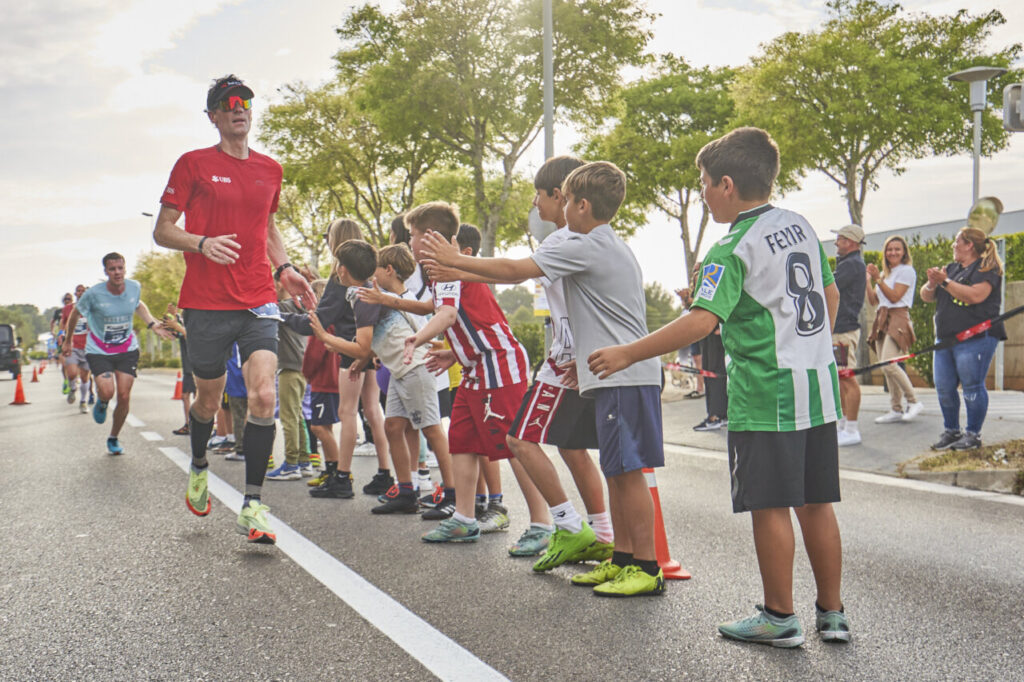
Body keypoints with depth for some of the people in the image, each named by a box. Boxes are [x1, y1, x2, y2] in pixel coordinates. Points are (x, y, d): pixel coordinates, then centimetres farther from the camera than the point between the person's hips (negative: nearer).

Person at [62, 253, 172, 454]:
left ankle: (113, 438, 22)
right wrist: (68, 340, 11)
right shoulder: (93, 294, -18)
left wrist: (153, 324, 5)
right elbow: (75, 314, 0)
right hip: (99, 350, -3)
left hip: (127, 349, 3)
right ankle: (101, 403, 18)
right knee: (107, 392, -22)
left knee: (124, 397, -1)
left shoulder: (134, 287, -8)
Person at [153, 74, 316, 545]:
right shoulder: (194, 164, 1)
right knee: (208, 401, 10)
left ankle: (252, 506, -7)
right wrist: (202, 243, -20)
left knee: (263, 396, -14)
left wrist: (284, 268, 12)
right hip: (206, 304, -2)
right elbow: (162, 231, 0)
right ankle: (198, 466, 42)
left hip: (258, 302, 2)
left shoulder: (270, 169, 13)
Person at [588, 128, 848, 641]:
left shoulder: (732, 250, -14)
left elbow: (702, 321, -23)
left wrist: (628, 354, -19)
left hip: (766, 396, -8)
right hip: (818, 387, 8)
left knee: (770, 506, 2)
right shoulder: (800, 225, 10)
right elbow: (830, 295, 19)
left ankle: (780, 617, 12)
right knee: (815, 504, 14)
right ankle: (832, 613, 22)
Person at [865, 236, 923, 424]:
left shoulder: (907, 271, -2)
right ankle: (896, 410, 9)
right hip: (882, 320, 8)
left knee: (888, 364, -22)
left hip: (897, 319, -8)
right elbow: (873, 300, 17)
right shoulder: (885, 273, 21)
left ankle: (914, 402, -9)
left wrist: (878, 279, -15)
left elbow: (895, 296, -11)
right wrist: (867, 280, 7)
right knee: (885, 368, 4)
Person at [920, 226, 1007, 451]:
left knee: (972, 387, -5)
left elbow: (975, 296, -20)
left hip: (975, 338, -7)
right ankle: (951, 431, 17)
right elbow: (926, 296, 18)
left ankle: (973, 433, 4)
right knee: (944, 388, 5)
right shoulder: (951, 268, 21)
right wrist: (932, 284, -4)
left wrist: (945, 282, -17)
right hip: (945, 339, 8)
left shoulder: (987, 269, -3)